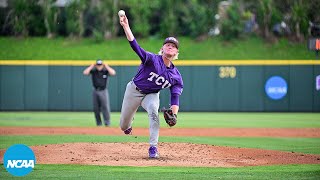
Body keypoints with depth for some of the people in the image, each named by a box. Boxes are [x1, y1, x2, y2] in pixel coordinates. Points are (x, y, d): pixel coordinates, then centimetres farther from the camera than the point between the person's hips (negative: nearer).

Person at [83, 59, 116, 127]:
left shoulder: (105, 71, -1)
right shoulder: (93, 71, 3)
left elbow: (113, 73, -18)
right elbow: (85, 72, -11)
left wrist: (106, 66, -12)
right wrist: (91, 66, -8)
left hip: (103, 91, -2)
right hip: (95, 91, 3)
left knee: (105, 107, -9)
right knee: (96, 108, 5)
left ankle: (107, 123, -6)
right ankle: (99, 123, 13)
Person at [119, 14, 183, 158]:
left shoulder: (176, 76, -12)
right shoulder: (153, 59, -23)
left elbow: (175, 97, -12)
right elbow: (135, 45, -36)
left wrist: (173, 115, -31)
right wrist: (126, 26, -50)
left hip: (151, 95, 1)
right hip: (134, 91, -1)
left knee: (153, 110, -34)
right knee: (124, 126, 10)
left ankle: (153, 147, -29)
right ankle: (128, 125, 52)